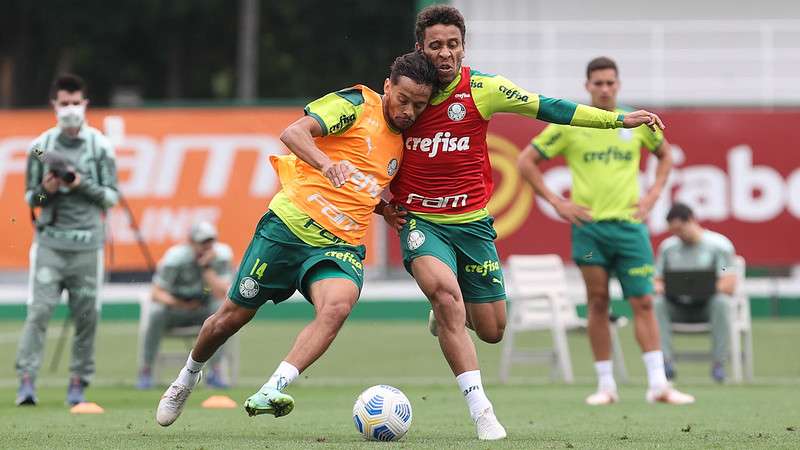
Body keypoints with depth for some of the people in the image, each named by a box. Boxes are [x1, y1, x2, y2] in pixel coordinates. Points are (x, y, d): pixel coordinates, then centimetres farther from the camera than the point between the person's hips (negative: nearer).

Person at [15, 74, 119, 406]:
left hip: (88, 244, 0)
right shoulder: (41, 146, 7)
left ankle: (78, 383, 7)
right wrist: (45, 190, -10)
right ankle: (27, 381, -13)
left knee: (87, 315, 0)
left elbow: (111, 196, 5)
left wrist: (83, 184, -11)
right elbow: (29, 198, 12)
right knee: (39, 310, -11)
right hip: (50, 240, 0)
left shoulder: (100, 146, 5)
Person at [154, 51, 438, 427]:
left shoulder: (403, 142, 14)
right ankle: (189, 375, 38)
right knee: (231, 317, 7)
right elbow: (292, 132, -20)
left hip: (341, 246, 4)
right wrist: (327, 163, -38)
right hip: (290, 225, -4)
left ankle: (269, 393, -35)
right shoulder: (357, 104, -6)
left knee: (337, 306, -30)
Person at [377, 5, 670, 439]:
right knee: (444, 287, -30)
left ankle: (446, 312, 43)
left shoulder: (481, 88, -8)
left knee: (491, 330, 5)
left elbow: (547, 107, -8)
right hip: (419, 220, -1)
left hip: (471, 221, 2)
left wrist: (620, 119, -12)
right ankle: (480, 408, -28)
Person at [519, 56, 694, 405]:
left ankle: (658, 384, -6)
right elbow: (526, 161, 5)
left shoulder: (638, 124, 6)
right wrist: (555, 201, -1)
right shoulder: (567, 126, 0)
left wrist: (653, 194, 10)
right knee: (598, 303, 0)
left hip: (630, 223, 1)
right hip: (588, 225, -1)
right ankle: (605, 385, 6)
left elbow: (665, 155, 24)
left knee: (643, 302, -5)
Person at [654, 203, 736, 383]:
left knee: (721, 301, -37)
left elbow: (729, 285, -14)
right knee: (656, 303, -27)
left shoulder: (719, 244, -4)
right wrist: (659, 288, -15)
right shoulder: (667, 246, 10)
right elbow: (656, 280, 11)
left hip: (707, 305, -3)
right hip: (677, 306, 3)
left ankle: (718, 363, -30)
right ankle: (665, 360, -32)